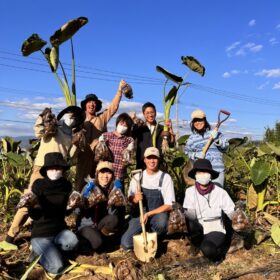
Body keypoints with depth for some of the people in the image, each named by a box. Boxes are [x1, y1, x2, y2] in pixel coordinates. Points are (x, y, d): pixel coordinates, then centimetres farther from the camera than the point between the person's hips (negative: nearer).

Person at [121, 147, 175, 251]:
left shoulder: (165, 178, -7)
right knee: (126, 243, -18)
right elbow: (130, 198, 9)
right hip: (140, 214, 2)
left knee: (161, 223, -37)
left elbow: (169, 205, -8)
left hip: (158, 214, -2)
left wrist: (149, 214, -18)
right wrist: (135, 199, -17)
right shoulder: (137, 177, 1)